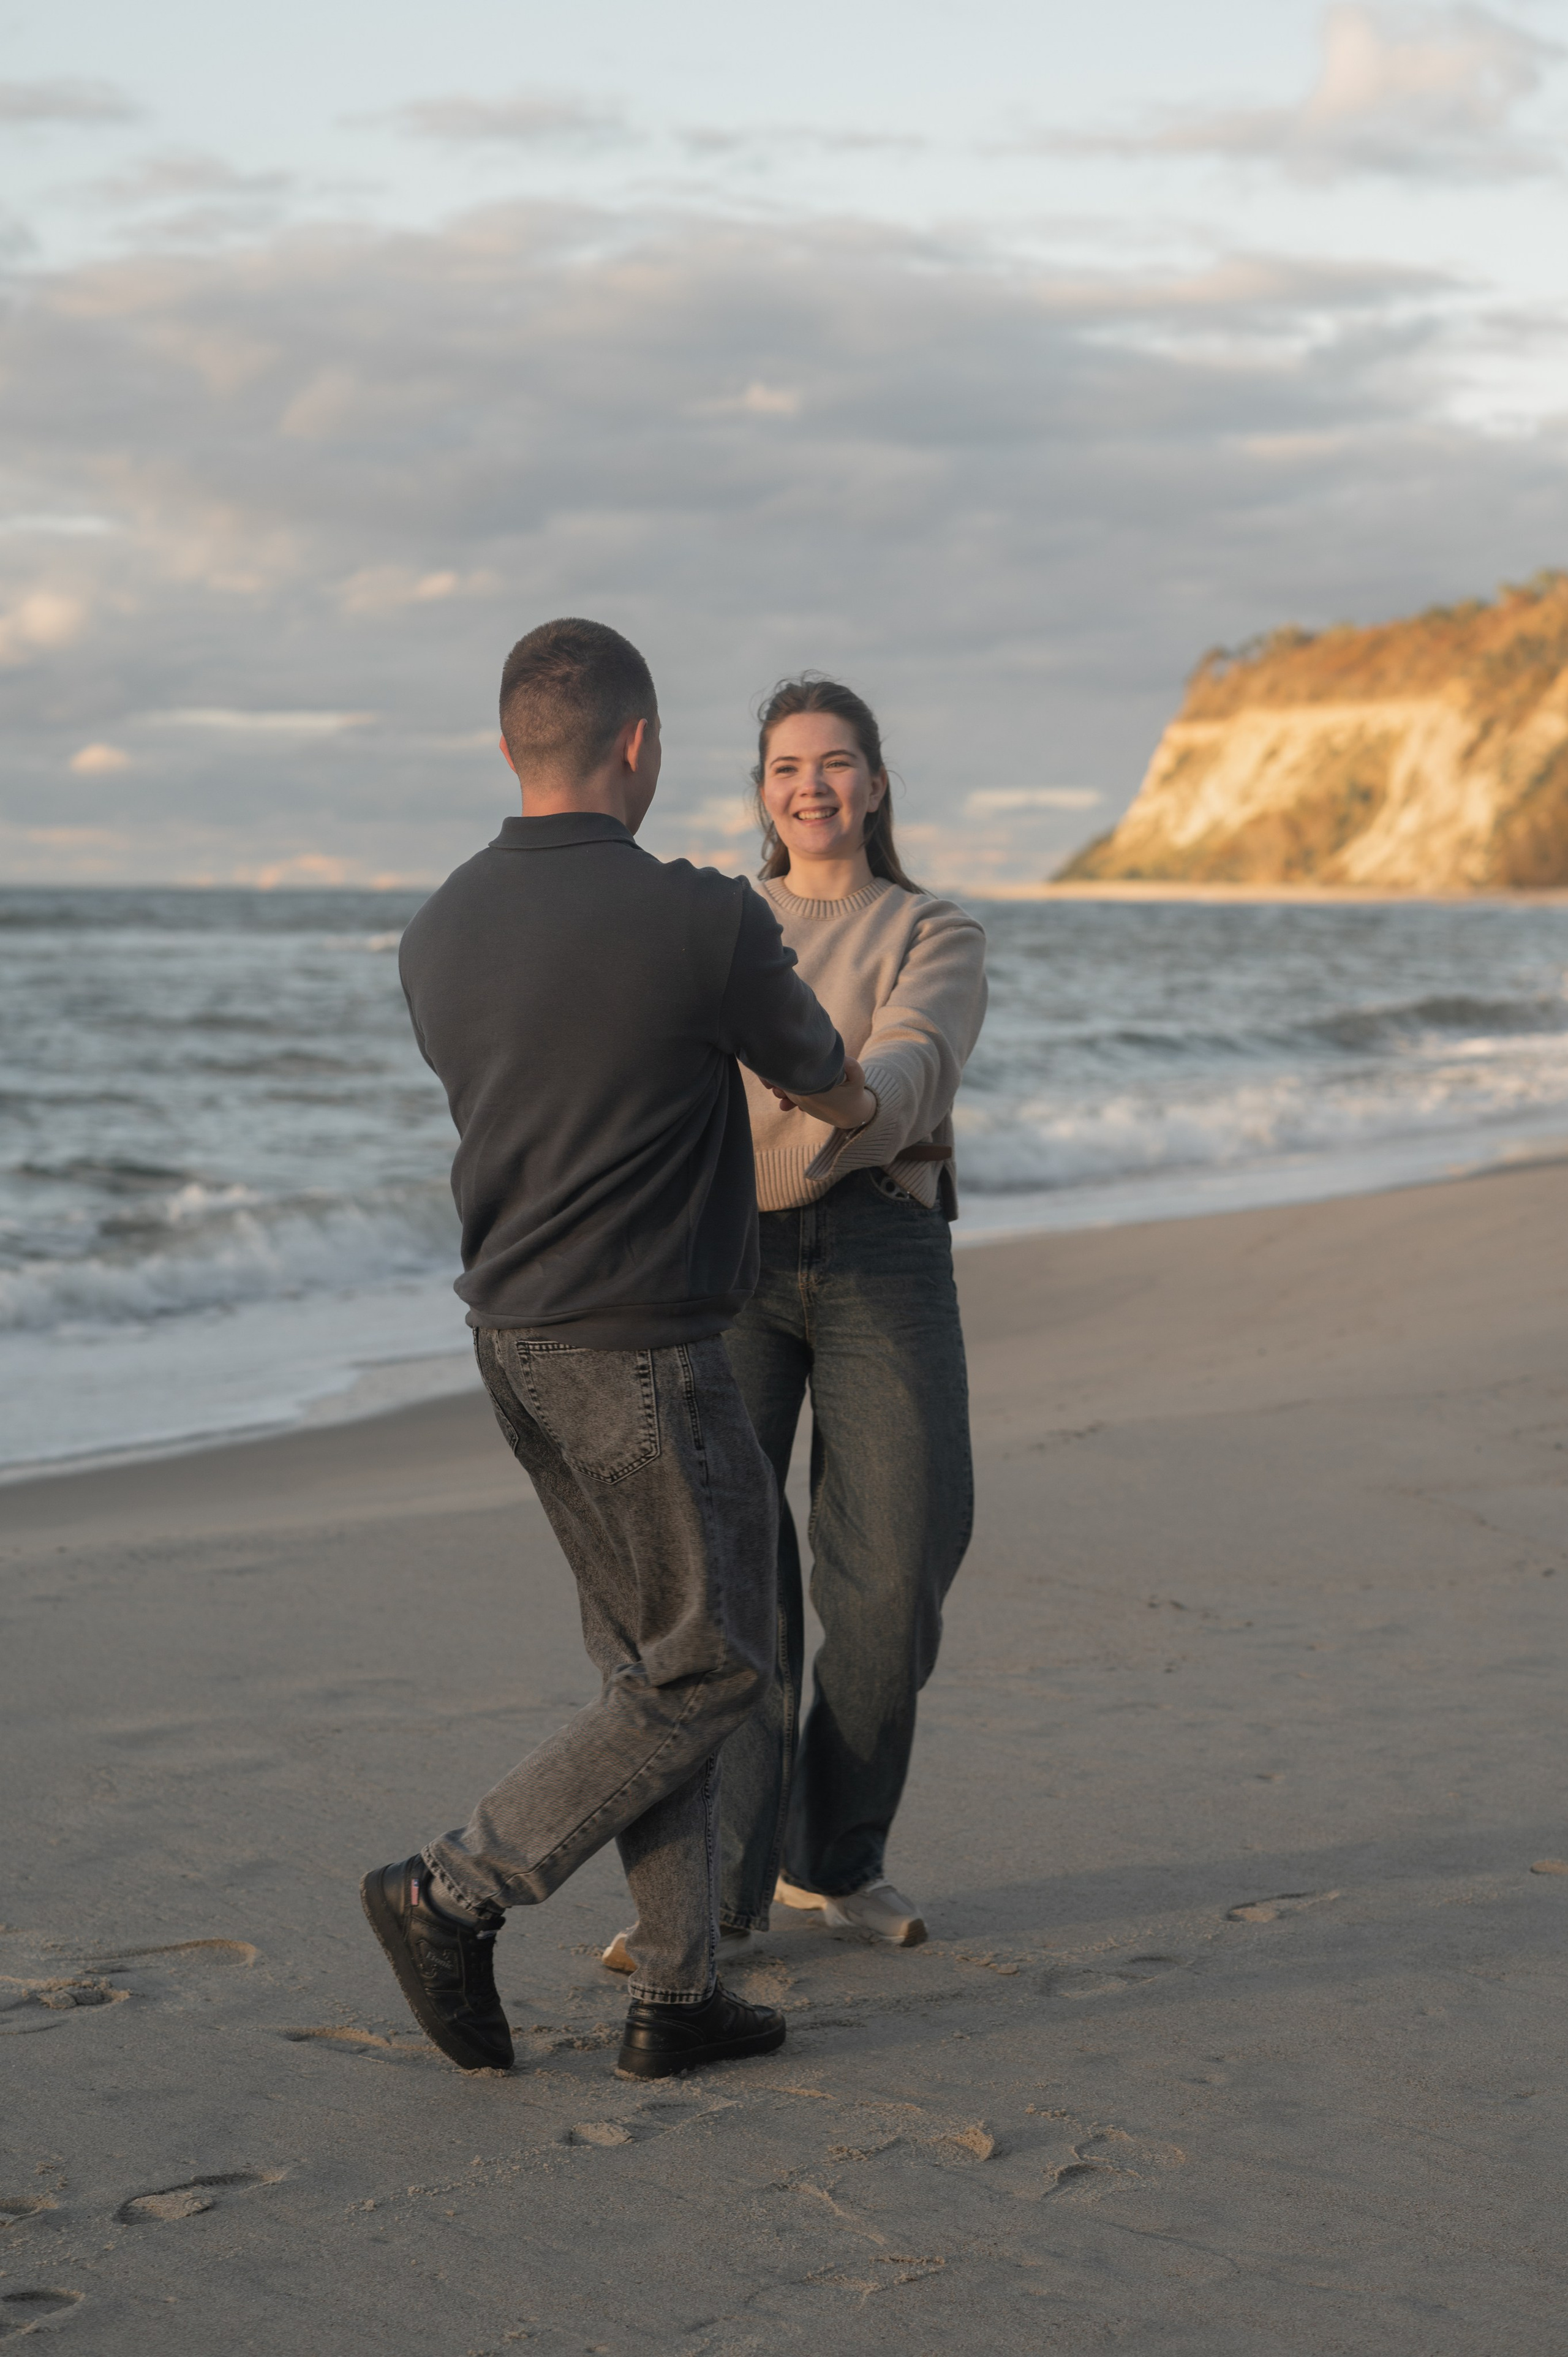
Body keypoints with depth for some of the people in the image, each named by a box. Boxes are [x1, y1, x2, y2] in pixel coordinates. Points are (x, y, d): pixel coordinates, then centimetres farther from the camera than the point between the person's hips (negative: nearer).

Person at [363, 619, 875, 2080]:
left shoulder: (439, 934, 4)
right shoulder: (705, 922, -15)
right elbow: (827, 1087, 2)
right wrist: (902, 1119, 27)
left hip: (515, 1337, 8)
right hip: (642, 1351, -8)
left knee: (650, 1660, 14)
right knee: (712, 1668, 5)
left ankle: (676, 1994, 15)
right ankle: (455, 1894, 0)